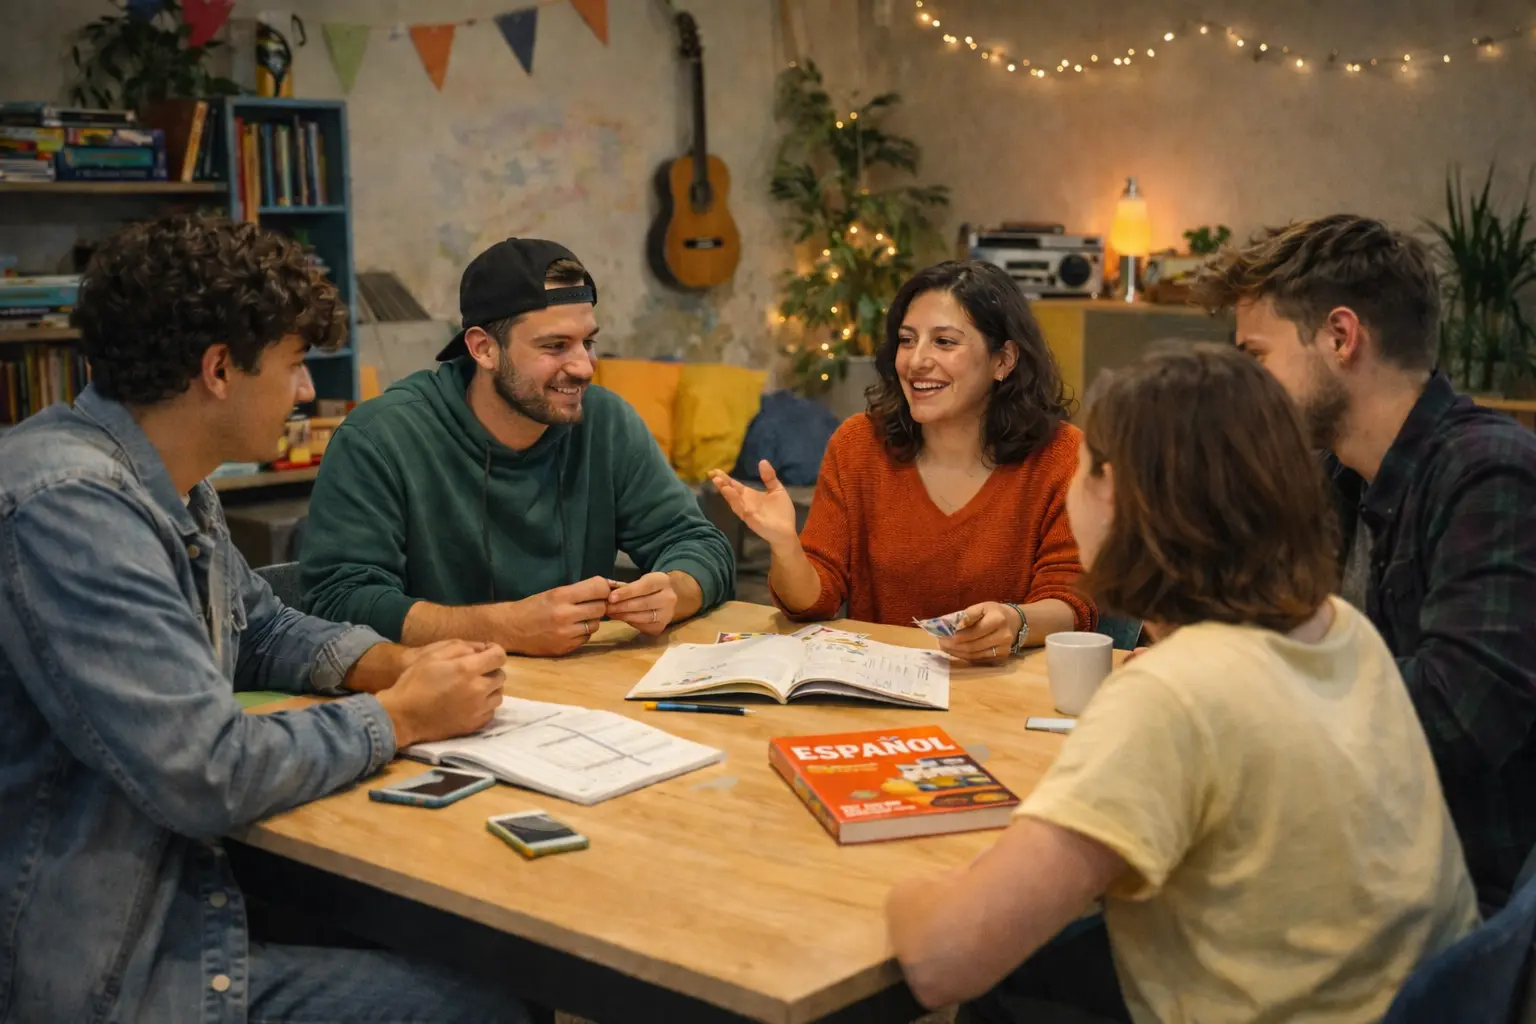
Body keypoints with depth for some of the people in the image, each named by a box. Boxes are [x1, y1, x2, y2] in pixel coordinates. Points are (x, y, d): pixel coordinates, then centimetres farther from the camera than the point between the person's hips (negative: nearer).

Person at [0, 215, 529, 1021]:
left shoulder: (171, 486, 7)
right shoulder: (69, 506, -24)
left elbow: (261, 627, 24)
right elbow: (208, 776, -27)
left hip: (180, 898, 9)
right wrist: (399, 717, -11)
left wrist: (389, 665, 4)